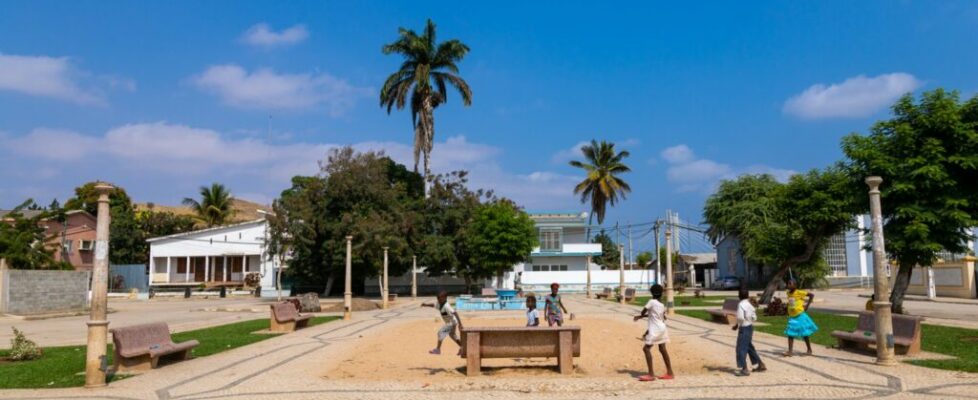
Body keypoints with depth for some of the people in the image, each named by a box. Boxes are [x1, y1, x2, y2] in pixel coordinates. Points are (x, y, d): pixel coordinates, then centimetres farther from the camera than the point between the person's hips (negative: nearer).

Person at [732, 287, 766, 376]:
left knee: (741, 348, -4)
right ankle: (761, 365, 28)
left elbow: (740, 318, -24)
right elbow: (754, 317, 12)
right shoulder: (749, 304, 9)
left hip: (744, 328, -9)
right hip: (750, 327, 9)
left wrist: (737, 325, -7)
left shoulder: (741, 304, -17)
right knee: (749, 347, 20)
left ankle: (745, 369, -4)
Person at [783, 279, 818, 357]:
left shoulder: (799, 292, -14)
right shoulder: (788, 293, 3)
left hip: (800, 316, -5)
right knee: (790, 334, -1)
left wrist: (807, 305, -13)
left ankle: (809, 350, 22)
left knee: (805, 334, 6)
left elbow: (812, 295, -14)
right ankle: (790, 351, -1)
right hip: (792, 317, 6)